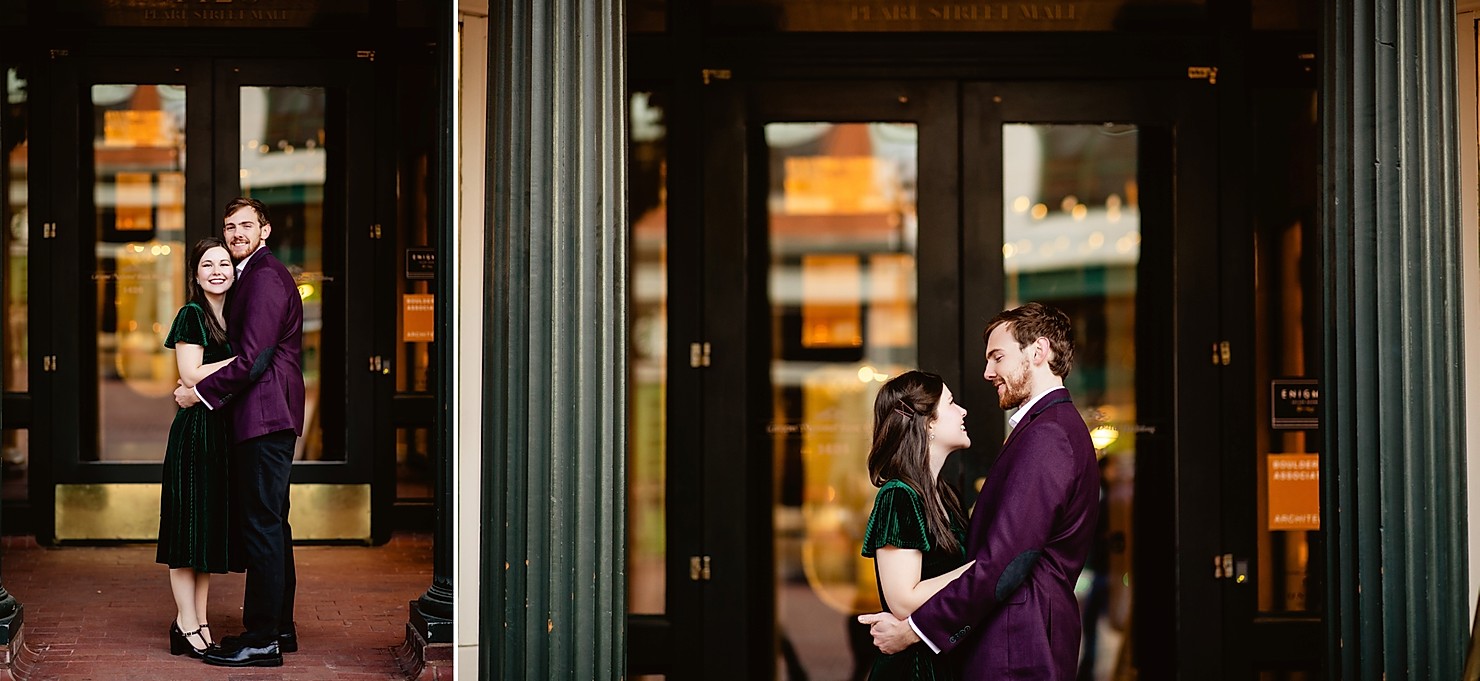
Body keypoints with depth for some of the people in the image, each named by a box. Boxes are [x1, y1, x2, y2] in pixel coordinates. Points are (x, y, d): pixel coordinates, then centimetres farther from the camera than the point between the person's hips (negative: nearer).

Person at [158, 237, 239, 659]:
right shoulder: (192, 314, -7)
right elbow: (191, 376, -15)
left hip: (225, 431, 7)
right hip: (196, 430, -7)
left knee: (212, 526, 10)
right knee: (190, 525, -3)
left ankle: (198, 621, 16)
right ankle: (186, 625, 1)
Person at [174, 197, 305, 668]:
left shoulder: (265, 277, -13)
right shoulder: (259, 275, 21)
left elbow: (252, 357, -19)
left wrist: (200, 392, -11)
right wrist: (206, 386, 14)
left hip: (264, 417, -11)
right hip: (273, 417, 11)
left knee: (261, 527, -9)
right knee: (271, 524, 15)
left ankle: (262, 639, -7)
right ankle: (279, 626, 23)